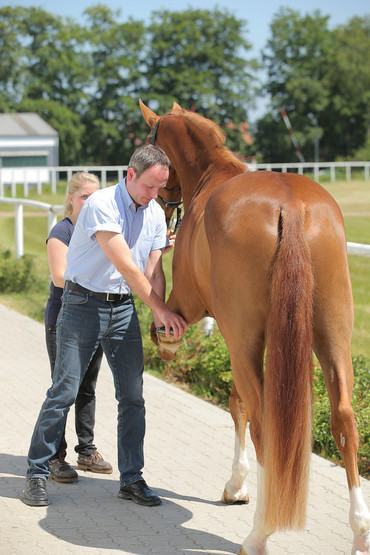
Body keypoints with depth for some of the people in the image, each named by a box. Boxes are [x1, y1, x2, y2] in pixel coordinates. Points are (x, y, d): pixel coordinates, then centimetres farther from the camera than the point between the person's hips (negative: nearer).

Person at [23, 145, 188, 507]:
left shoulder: (155, 214, 4)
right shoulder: (101, 204, -18)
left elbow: (153, 272, 5)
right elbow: (125, 265, -22)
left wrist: (161, 323, -9)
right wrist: (162, 310, -21)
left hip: (124, 308, 6)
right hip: (84, 304, -6)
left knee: (132, 396, 3)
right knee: (64, 392, -5)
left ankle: (131, 479, 11)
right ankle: (37, 474, 7)